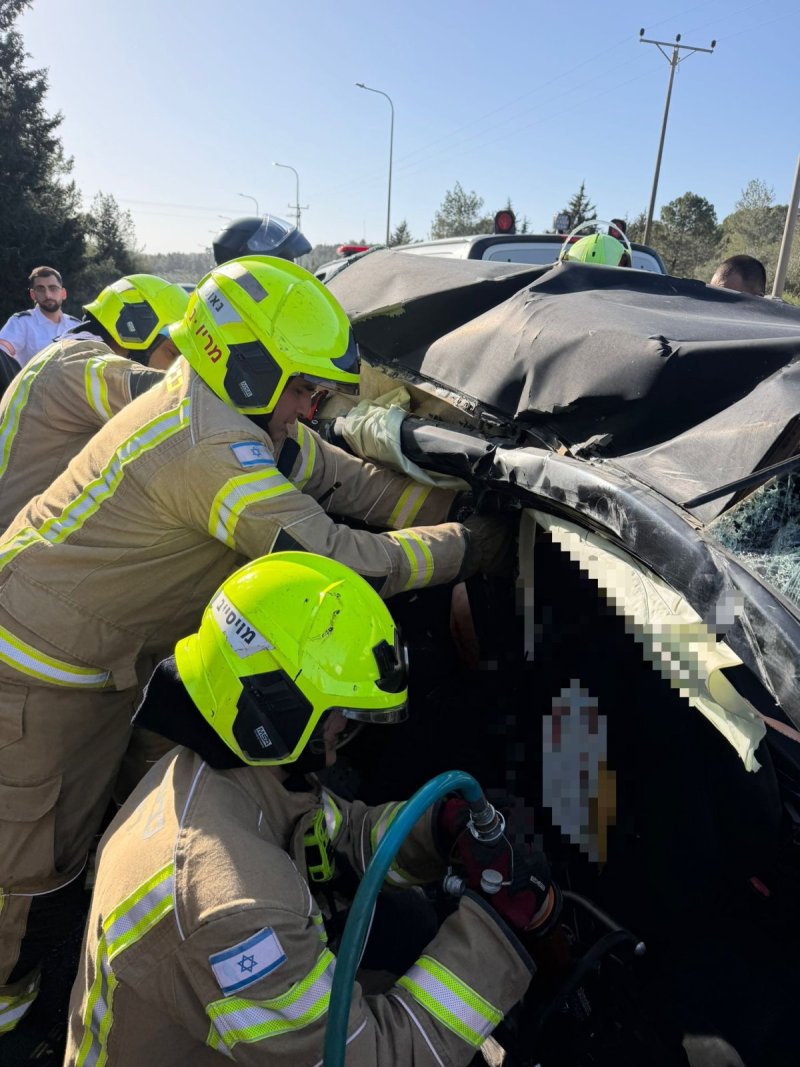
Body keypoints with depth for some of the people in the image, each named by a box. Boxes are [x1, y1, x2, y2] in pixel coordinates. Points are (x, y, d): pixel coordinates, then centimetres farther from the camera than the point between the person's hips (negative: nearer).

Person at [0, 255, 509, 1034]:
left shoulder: (241, 415, 0)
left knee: (72, 830, 22)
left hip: (101, 658, 9)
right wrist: (465, 546, -22)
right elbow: (337, 561, -34)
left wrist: (457, 509, -8)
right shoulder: (212, 444, -32)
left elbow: (342, 479, 0)